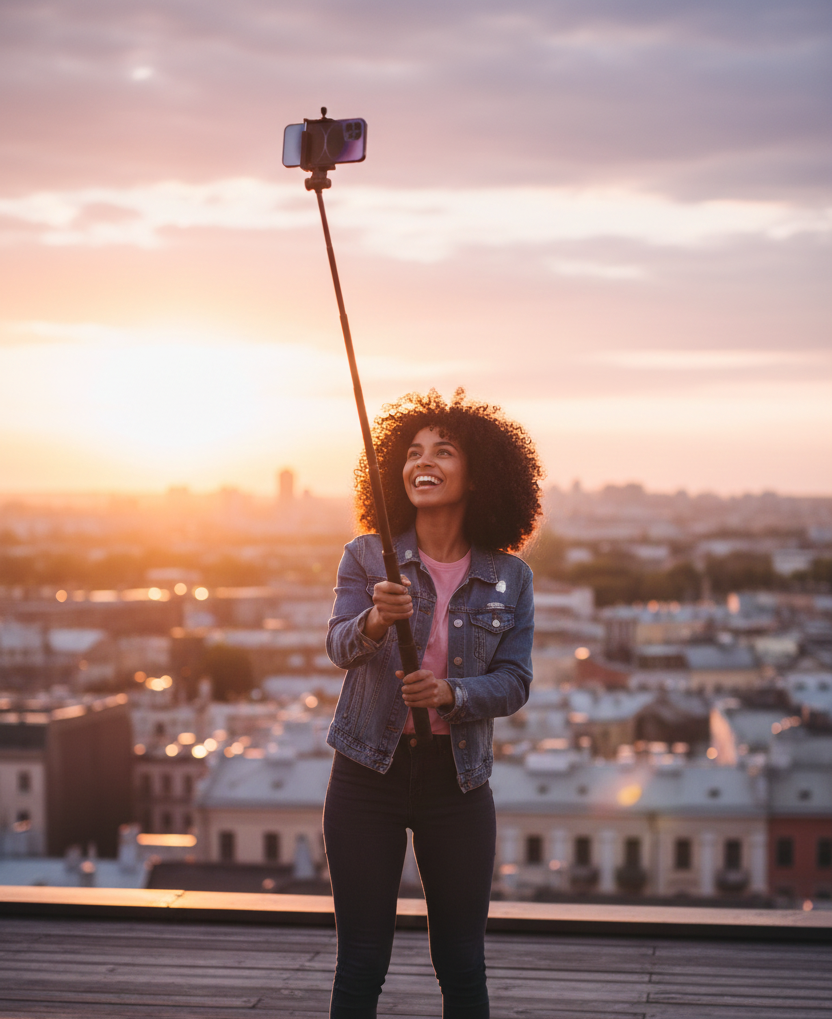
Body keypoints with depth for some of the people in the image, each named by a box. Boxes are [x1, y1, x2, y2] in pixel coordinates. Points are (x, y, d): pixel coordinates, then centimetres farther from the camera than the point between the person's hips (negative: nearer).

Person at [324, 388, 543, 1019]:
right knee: (361, 964, 4)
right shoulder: (368, 557, -3)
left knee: (463, 966, 8)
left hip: (458, 780, 1)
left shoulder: (509, 578, 0)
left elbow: (515, 682, -4)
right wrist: (375, 620, -38)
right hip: (368, 775, -1)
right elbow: (340, 646, -16)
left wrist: (450, 693, -23)